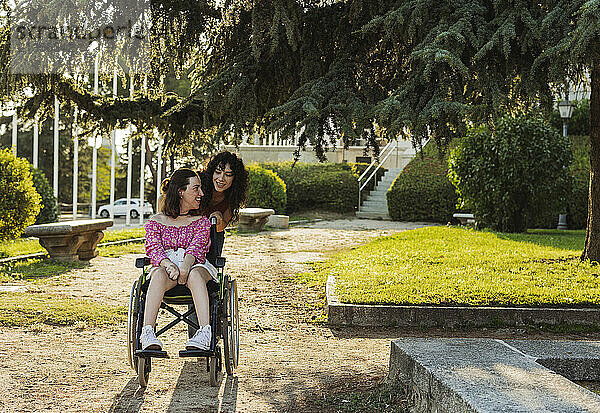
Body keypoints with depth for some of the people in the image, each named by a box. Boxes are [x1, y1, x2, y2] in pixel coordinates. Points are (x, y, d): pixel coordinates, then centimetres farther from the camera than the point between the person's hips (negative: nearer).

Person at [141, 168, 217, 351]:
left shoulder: (201, 221, 15)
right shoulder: (155, 221, 14)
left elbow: (197, 247, -4)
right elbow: (154, 248, -4)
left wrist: (185, 267, -27)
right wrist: (168, 265, -27)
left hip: (194, 265, 0)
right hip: (164, 265, 0)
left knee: (194, 274, -37)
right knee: (159, 275, -36)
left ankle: (205, 332, -53)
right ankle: (147, 333, -47)